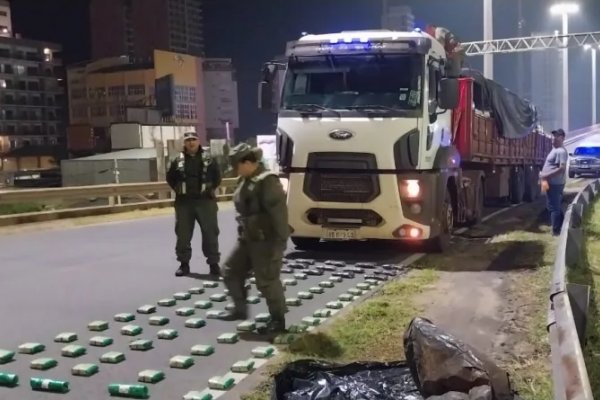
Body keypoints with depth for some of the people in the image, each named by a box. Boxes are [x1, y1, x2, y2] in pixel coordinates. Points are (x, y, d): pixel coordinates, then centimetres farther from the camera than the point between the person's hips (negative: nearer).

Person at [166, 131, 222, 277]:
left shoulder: (208, 159, 0)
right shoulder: (178, 161, 3)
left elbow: (217, 176, 9)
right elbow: (170, 177, 14)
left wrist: (210, 188, 1)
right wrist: (179, 190, 7)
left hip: (205, 201, -1)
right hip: (184, 202, 1)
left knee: (210, 233, 2)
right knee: (183, 234, 6)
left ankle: (214, 263, 10)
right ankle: (184, 263, 18)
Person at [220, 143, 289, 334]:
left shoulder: (267, 181, -19)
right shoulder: (246, 180, 11)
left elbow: (279, 213, -22)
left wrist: (280, 241, -22)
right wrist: (242, 234, 21)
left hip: (265, 241, -10)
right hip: (247, 239, 10)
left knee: (267, 281, -2)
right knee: (231, 272, 13)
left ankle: (278, 320, 11)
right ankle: (240, 309, 26)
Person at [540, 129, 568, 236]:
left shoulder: (561, 151, -17)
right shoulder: (555, 150, 16)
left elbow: (562, 168, -27)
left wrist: (546, 175, -26)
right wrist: (544, 175, 11)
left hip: (555, 184, -11)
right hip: (552, 183, 11)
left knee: (554, 207, -6)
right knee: (556, 207, 17)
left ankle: (556, 231, -2)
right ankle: (560, 228, 26)